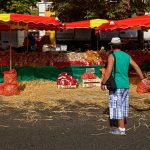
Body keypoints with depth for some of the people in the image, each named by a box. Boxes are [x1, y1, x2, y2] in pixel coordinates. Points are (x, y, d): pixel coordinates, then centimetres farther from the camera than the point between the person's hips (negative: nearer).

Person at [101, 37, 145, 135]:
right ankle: (122, 126, 21)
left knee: (117, 107, -2)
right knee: (123, 106, 13)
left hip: (116, 86, -7)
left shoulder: (112, 56, -11)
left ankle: (121, 129, 0)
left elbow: (108, 71, -17)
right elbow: (136, 67, 7)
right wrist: (143, 78, 12)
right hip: (126, 85, 7)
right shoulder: (127, 56, 9)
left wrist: (103, 83, -9)